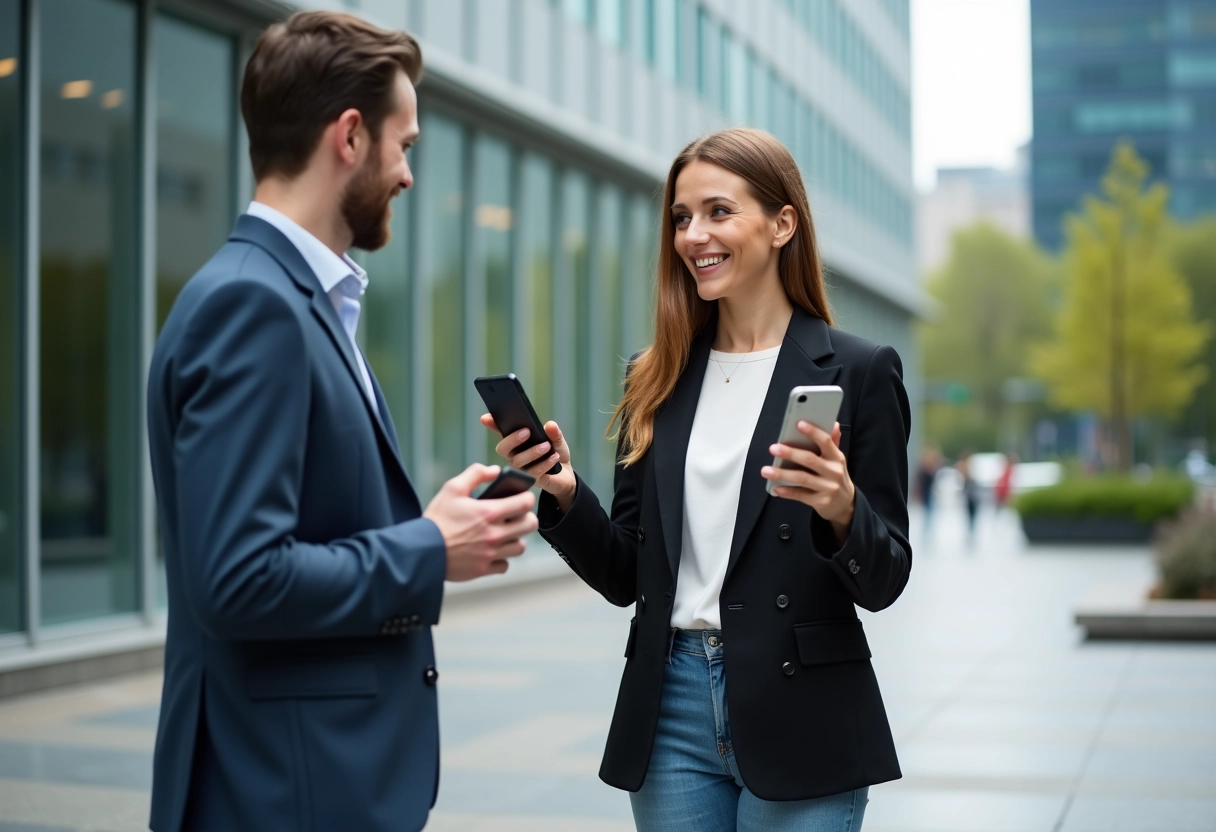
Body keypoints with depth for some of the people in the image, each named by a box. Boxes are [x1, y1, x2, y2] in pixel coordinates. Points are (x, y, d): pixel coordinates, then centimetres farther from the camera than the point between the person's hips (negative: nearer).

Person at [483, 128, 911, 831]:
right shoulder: (659, 380, 8)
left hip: (799, 721, -3)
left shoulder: (858, 372, -4)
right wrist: (564, 494, -9)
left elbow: (884, 582, -5)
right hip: (673, 707, 4)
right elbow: (624, 577, 8)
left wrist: (841, 511, -24)